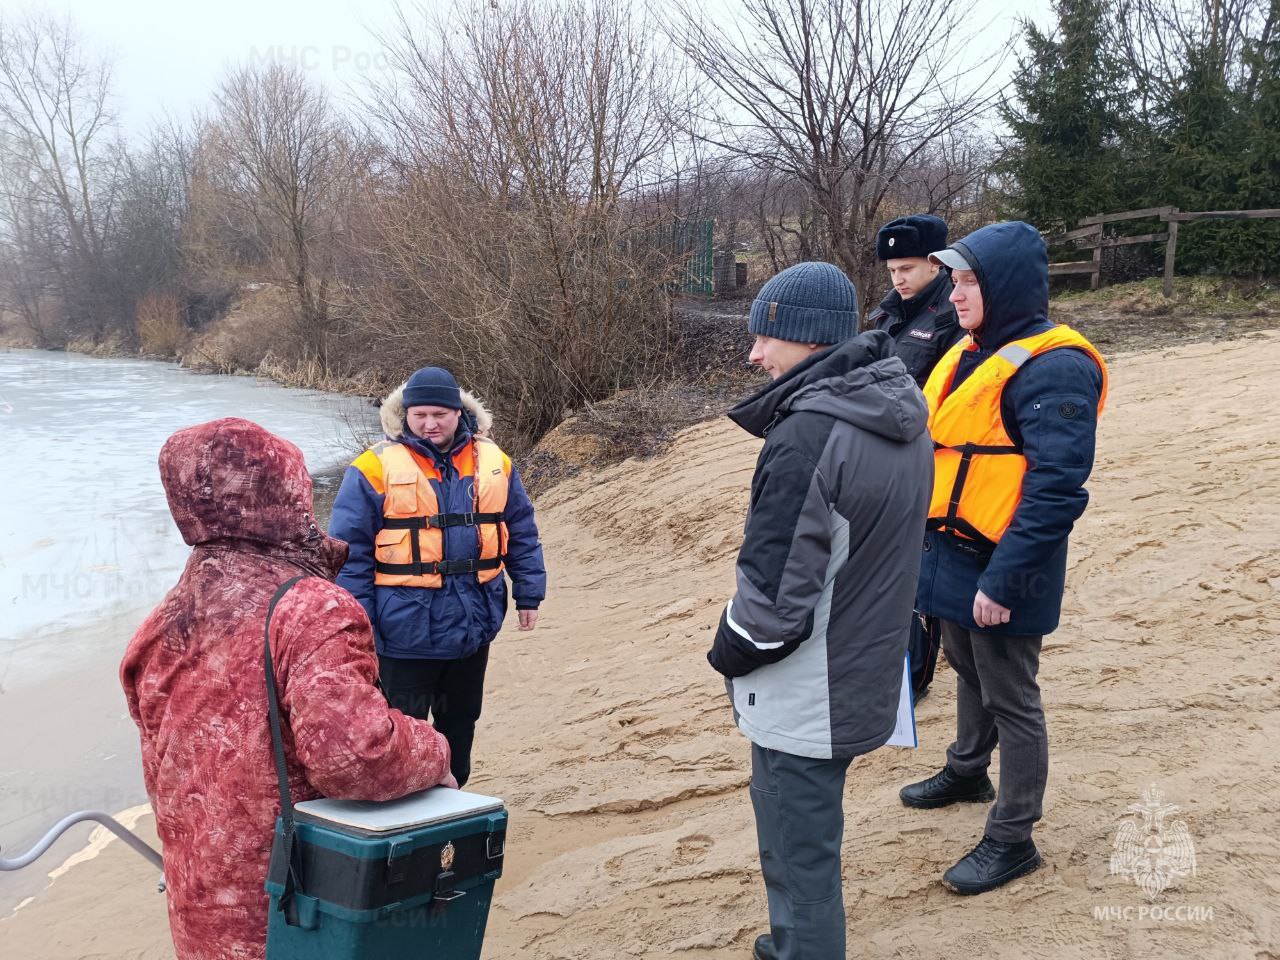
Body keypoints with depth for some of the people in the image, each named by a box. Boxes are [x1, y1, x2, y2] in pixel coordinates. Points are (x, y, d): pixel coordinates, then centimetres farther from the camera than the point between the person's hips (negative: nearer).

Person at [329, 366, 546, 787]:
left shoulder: (494, 462, 3)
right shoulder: (376, 467, -9)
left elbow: (522, 531, 12)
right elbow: (350, 549, -8)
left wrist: (528, 593, 10)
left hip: (473, 626, 5)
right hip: (406, 630, -4)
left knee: (461, 721, 20)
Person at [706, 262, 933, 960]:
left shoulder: (809, 433, -26)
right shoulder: (901, 415, 3)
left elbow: (776, 586, -25)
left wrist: (729, 653, -6)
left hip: (802, 695, -9)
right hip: (862, 673, 9)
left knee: (798, 852, 6)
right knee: (810, 833, 26)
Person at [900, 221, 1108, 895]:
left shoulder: (1053, 367, -20)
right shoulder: (969, 355, 8)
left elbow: (1057, 489, -25)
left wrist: (1005, 581, -26)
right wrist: (924, 541, 16)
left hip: (1001, 569, -8)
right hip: (949, 555, 8)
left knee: (1010, 700, 5)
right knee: (969, 671, 25)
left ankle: (1013, 839, 20)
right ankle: (968, 772, 47)